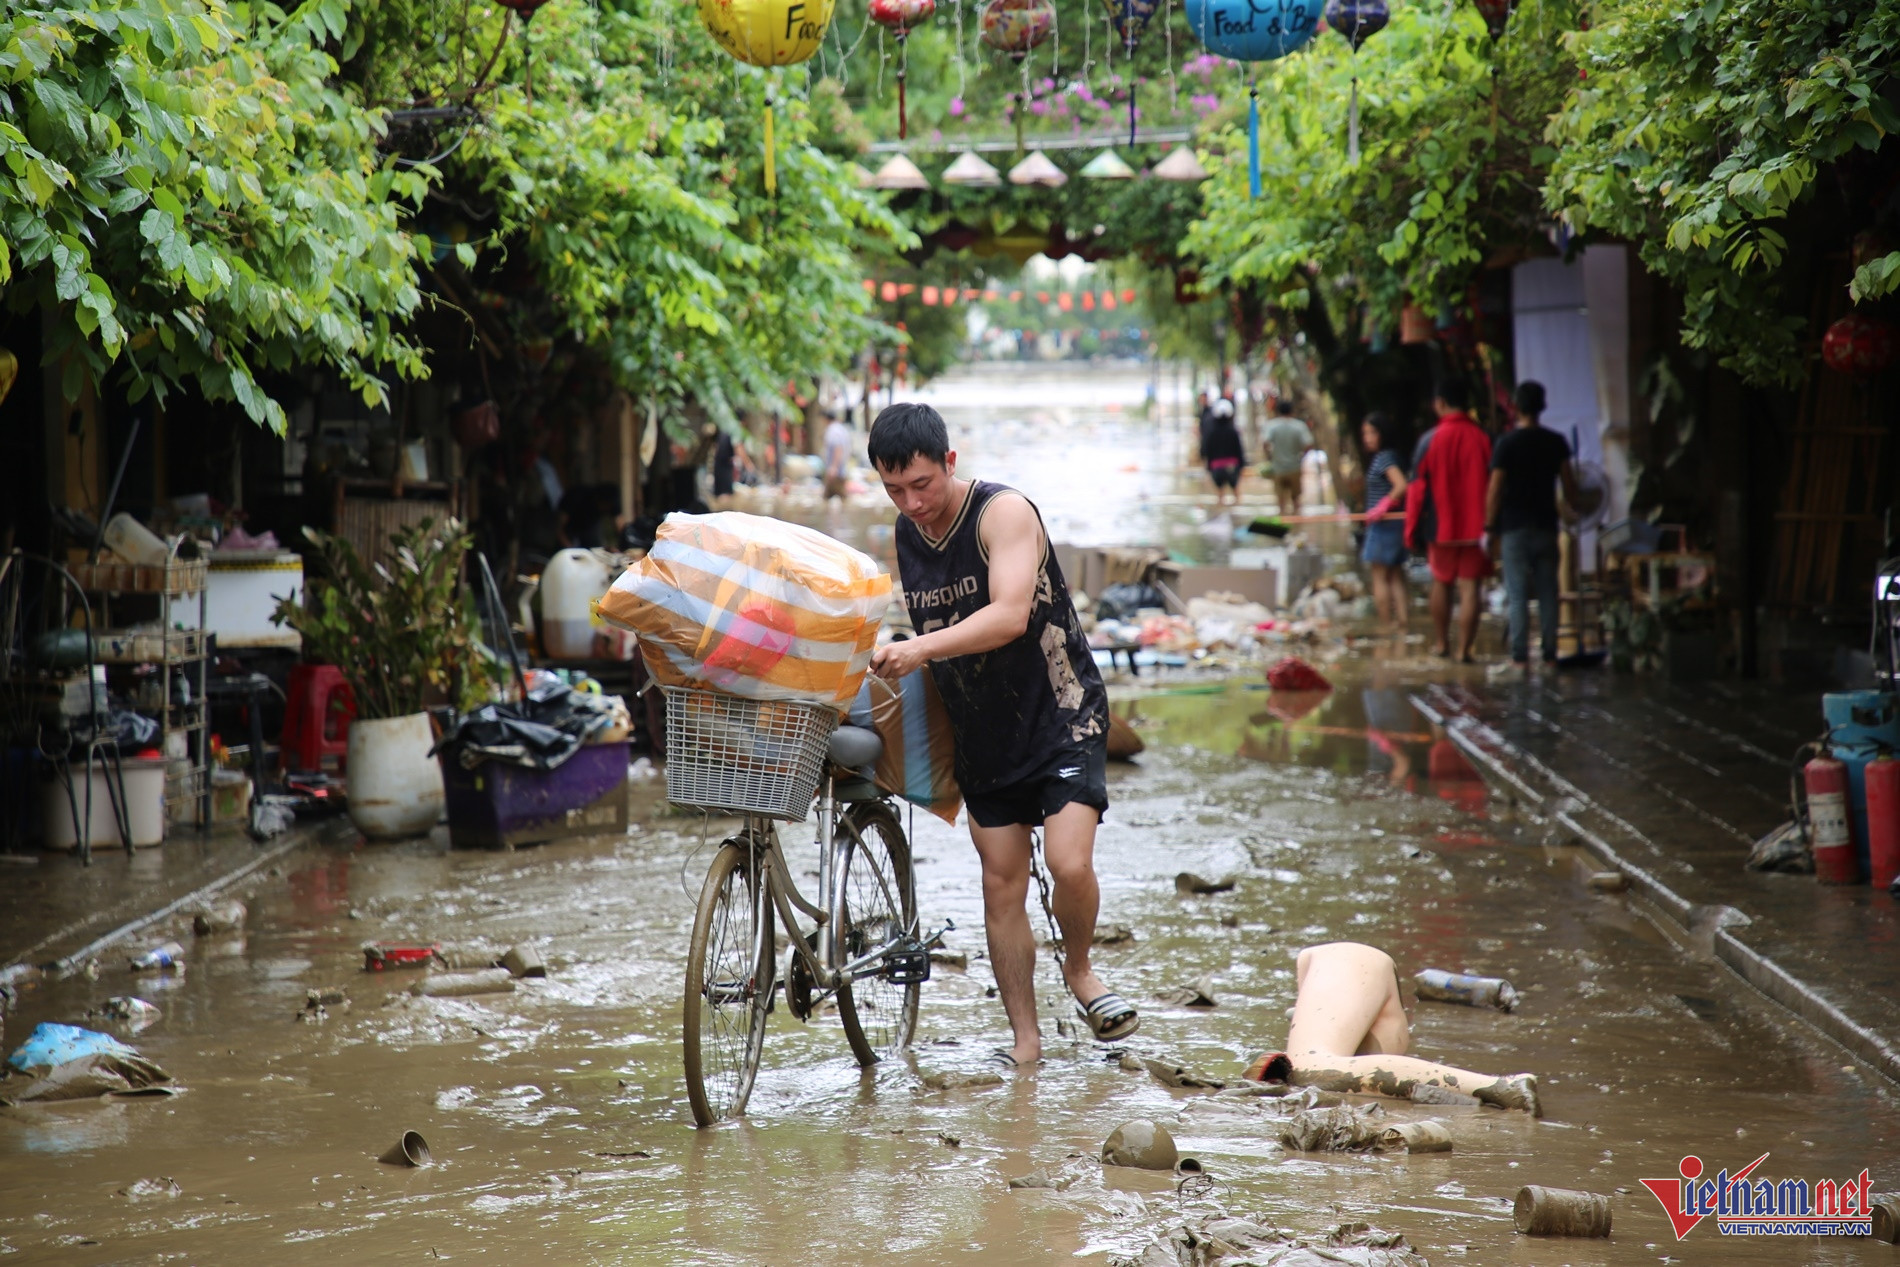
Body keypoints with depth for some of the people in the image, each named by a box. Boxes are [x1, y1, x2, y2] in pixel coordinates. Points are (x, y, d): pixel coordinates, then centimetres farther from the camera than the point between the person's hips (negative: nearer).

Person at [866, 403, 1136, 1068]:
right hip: (984, 733, 6)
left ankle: (1079, 969, 11)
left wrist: (921, 648, -44)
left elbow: (1010, 616, -33)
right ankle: (1025, 1039, 10)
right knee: (1002, 885, 3)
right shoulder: (905, 536, 3)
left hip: (1062, 714, -6)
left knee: (1069, 864, -19)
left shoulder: (1004, 513, -19)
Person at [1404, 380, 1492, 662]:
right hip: (1475, 527, 0)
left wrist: (1411, 529, 3)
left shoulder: (1432, 440, -6)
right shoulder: (1483, 440, -4)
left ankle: (1442, 643, 27)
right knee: (1469, 587, -1)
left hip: (1442, 525, 1)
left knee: (1441, 583, 18)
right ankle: (1464, 649, -6)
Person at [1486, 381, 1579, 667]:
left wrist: (1490, 528, -2)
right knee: (1548, 592, 7)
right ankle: (1550, 652, 7)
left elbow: (1494, 489, -8)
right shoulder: (1555, 442, 2)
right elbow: (1569, 484, 5)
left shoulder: (1507, 442, -7)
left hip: (1515, 528, -3)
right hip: (1546, 525, 3)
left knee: (1518, 594, -2)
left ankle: (1520, 654, -5)